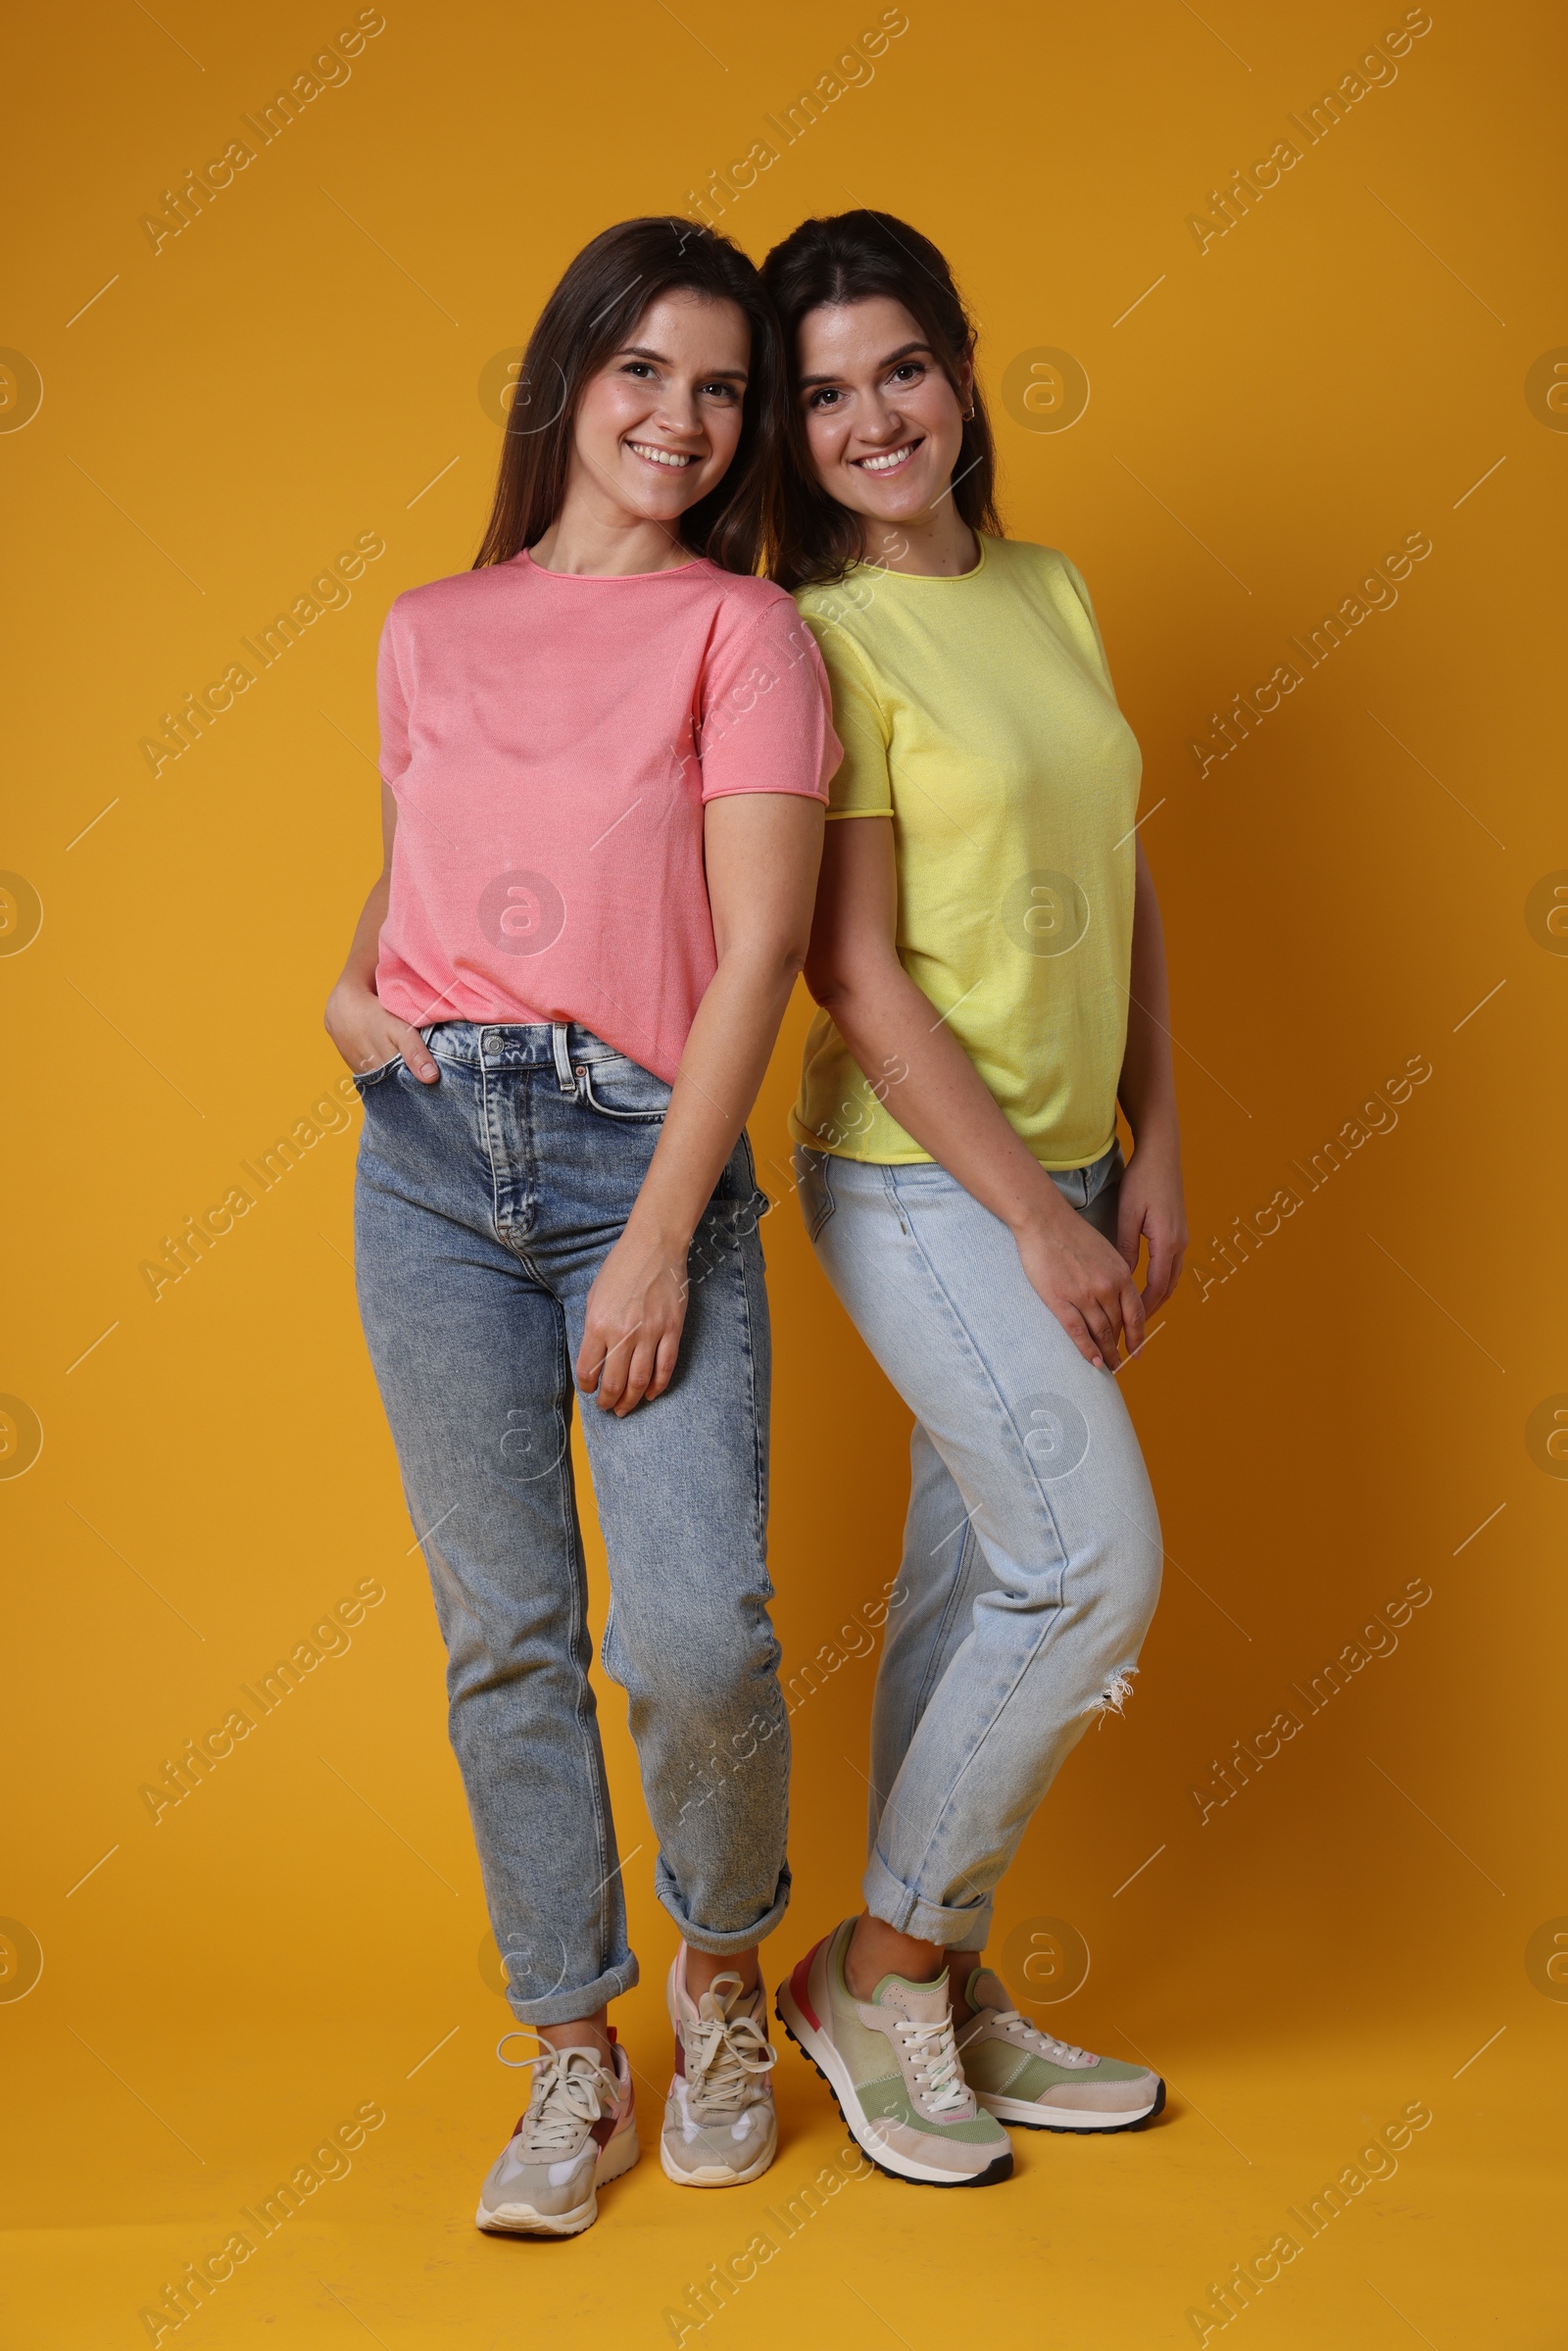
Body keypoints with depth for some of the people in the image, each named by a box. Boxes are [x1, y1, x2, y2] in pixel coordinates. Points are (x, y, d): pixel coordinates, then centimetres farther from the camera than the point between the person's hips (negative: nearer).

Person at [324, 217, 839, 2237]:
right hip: (428, 1156, 3)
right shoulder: (428, 630, 15)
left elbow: (760, 945, -6)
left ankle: (723, 1961, 20)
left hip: (646, 1153, -3)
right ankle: (573, 2058, 23)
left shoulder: (742, 627, 3)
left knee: (700, 1636, -13)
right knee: (502, 1630, 6)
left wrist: (659, 1238, -12)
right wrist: (350, 982, 4)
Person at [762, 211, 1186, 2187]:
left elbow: (1125, 886, 13)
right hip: (919, 1179, -6)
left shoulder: (1050, 592, 10)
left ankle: (942, 1988, 27)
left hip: (1064, 1164, 7)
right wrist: (1038, 1218, -14)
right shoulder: (823, 638, -11)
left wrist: (1151, 1153, 6)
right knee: (1098, 1561, -8)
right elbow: (855, 976, -15)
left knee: (975, 1579, 12)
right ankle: (876, 1966, 11)